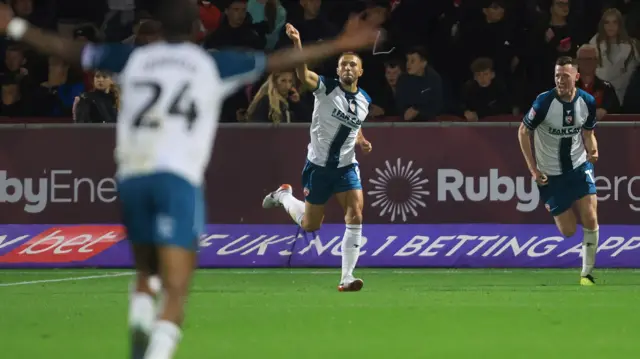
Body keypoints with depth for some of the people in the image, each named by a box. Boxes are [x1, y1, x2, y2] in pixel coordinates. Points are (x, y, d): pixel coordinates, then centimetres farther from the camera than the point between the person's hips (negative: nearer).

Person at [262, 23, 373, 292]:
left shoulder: (364, 101, 3)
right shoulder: (326, 88, -13)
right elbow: (303, 74, -35)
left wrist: (361, 142, 3)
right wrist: (297, 43, -52)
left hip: (346, 166, 3)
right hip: (319, 166, -3)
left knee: (356, 217, -16)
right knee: (310, 226, 9)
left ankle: (347, 278, -12)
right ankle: (284, 196, 42)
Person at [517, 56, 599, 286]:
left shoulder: (587, 102, -7)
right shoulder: (544, 102, -18)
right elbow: (523, 131, -6)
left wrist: (592, 151, -15)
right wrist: (533, 169, -9)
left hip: (579, 167, 2)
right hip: (551, 175, -2)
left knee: (590, 220, -14)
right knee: (568, 231, -1)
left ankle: (587, 273, 1)